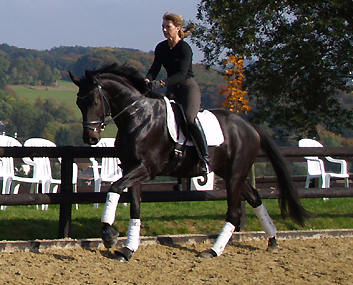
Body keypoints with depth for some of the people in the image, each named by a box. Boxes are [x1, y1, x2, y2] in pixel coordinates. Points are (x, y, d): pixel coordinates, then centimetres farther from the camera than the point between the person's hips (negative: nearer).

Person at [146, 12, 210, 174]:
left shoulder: (184, 48, -14)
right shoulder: (161, 48, 6)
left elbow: (182, 74, -25)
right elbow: (155, 68, -2)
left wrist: (161, 83, -38)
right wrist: (148, 80, -26)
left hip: (188, 87, -8)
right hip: (172, 89, 8)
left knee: (190, 117, -31)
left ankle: (205, 158, -28)